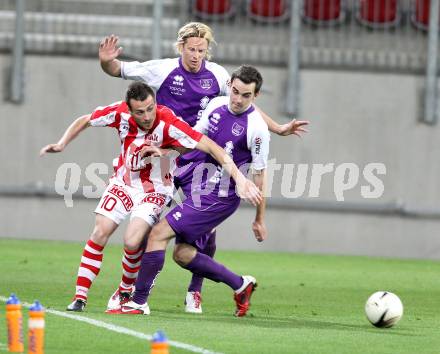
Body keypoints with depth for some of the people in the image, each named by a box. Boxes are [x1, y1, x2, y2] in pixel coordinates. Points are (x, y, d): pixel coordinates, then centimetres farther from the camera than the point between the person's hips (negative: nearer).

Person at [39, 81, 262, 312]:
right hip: (123, 182, 3)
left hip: (154, 190, -3)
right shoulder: (120, 113, -18)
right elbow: (84, 121, 2)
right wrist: (62, 144, -10)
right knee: (100, 234, -9)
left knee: (132, 242, -19)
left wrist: (239, 178, -39)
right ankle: (80, 297, 0)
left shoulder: (168, 123, -31)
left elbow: (210, 146, -33)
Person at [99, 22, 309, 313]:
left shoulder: (216, 75, -1)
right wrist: (107, 61, -25)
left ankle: (194, 293, 14)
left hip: (199, 162, 2)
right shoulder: (163, 70, -8)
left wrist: (278, 129, 11)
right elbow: (118, 70, -2)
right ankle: (126, 289, 7)